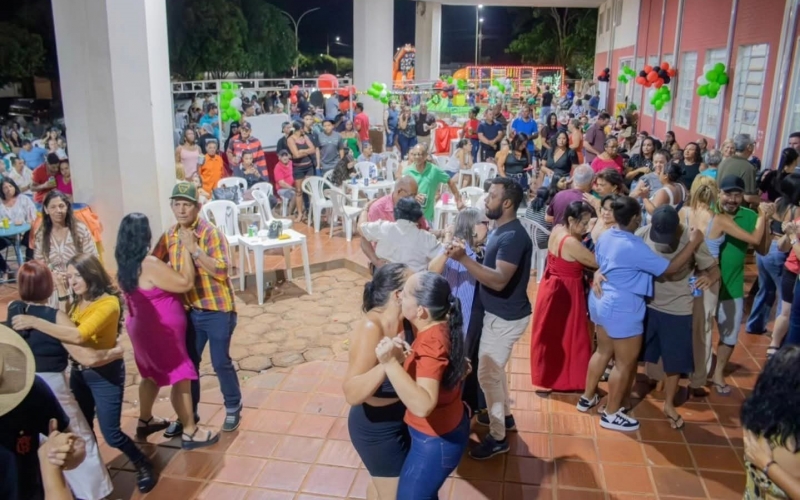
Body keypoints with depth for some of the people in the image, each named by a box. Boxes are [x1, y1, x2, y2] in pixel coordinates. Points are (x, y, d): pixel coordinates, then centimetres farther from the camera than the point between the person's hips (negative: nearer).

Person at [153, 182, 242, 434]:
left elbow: (221, 271, -26)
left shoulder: (211, 233, -18)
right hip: (190, 310, 5)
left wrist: (194, 249, -31)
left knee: (220, 362, 6)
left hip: (218, 310, -5)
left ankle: (233, 409, 29)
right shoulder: (170, 236, 1)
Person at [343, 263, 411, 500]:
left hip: (397, 418, 7)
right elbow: (352, 394, -35)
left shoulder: (402, 320, -10)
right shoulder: (371, 329, -31)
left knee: (381, 481, 31)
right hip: (378, 427, -7)